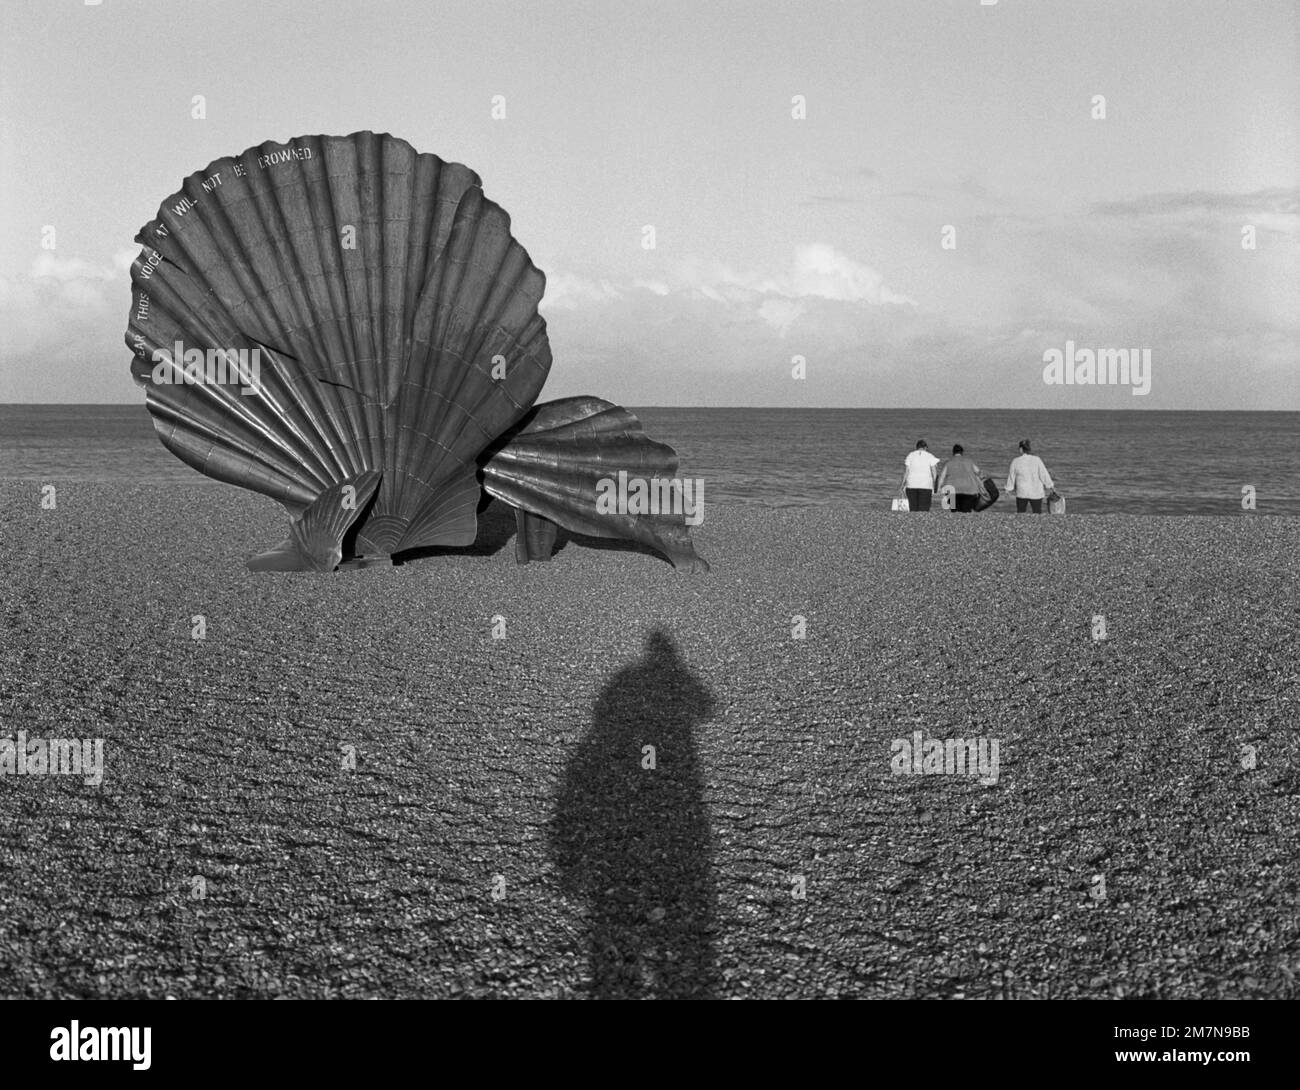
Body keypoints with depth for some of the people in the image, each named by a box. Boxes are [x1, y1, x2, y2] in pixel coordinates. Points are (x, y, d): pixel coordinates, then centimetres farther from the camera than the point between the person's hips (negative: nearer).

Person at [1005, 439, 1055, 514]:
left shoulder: (1016, 461, -7)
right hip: (1036, 492, -1)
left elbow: (1011, 476, 3)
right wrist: (1049, 486, 7)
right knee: (1037, 514, 7)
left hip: (1021, 492, 1)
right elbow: (1044, 474, -7)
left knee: (1020, 513, 11)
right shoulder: (1036, 459, -11)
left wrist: (1010, 489, 17)